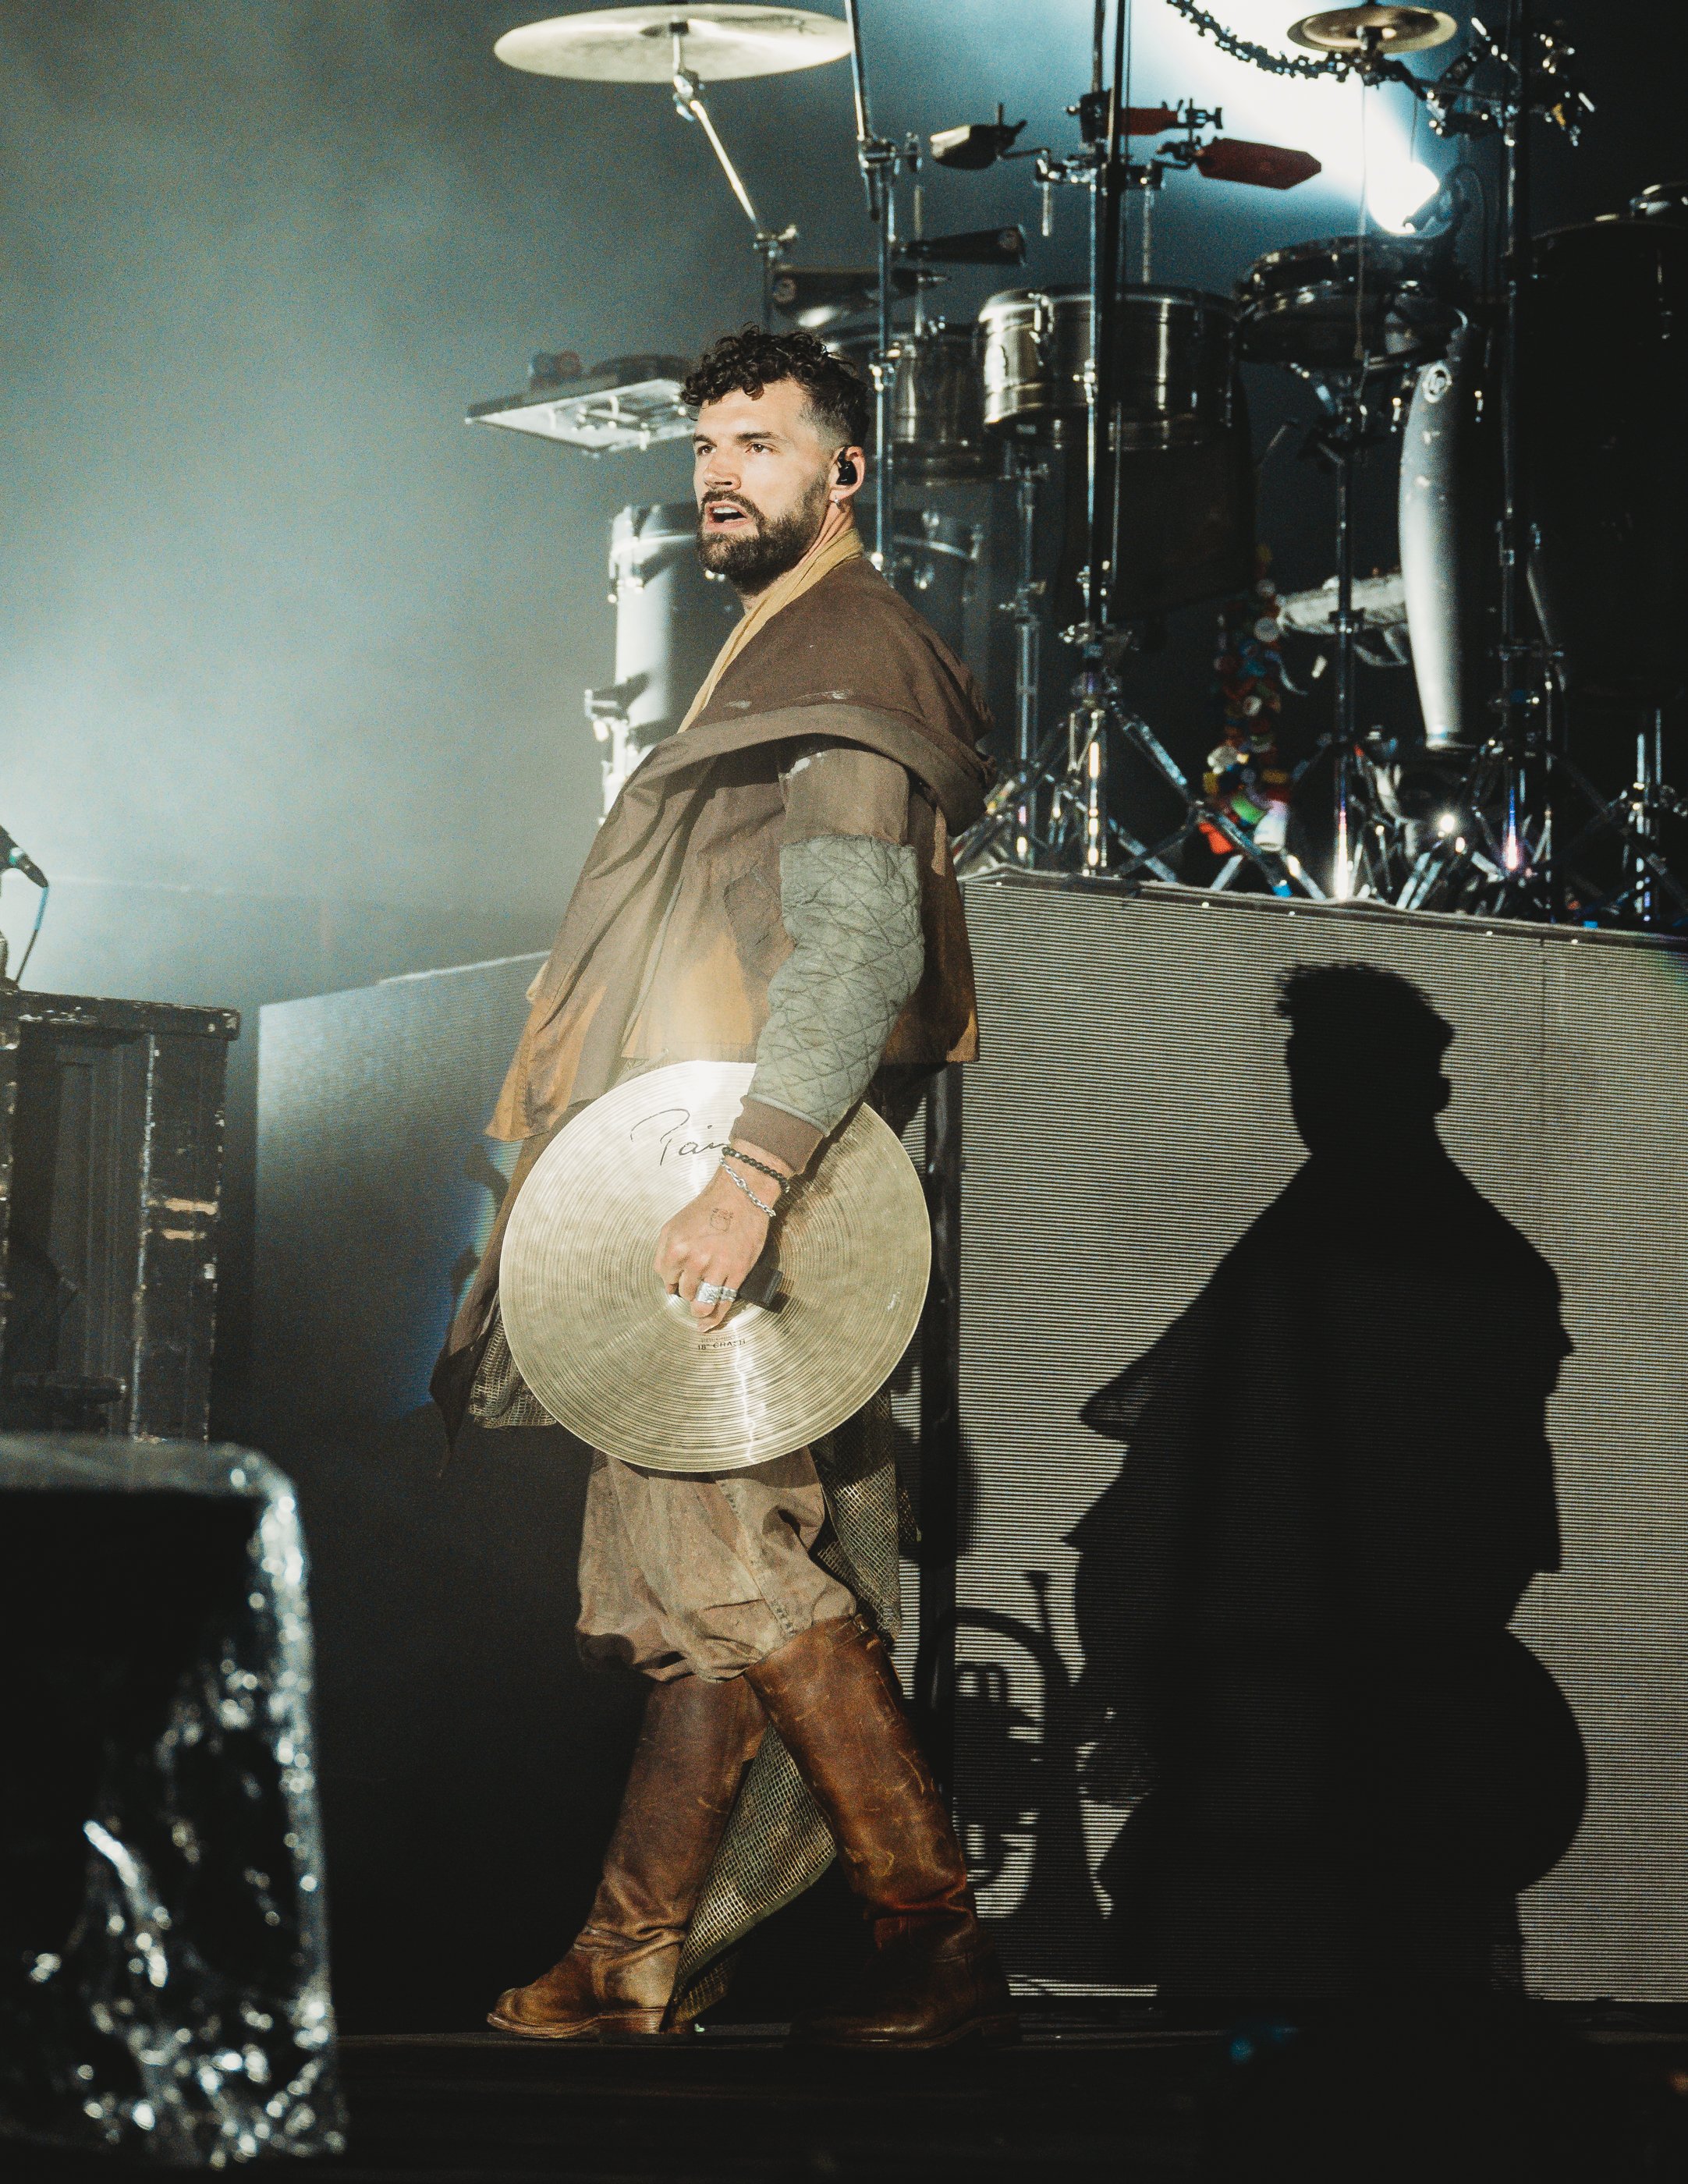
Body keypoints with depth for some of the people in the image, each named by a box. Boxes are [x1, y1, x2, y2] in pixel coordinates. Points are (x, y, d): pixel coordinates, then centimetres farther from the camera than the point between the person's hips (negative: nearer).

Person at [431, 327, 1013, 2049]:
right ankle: (635, 1966, 11)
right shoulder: (779, 656, 23)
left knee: (728, 1553, -14)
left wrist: (749, 1176, -31)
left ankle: (934, 1937, -11)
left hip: (762, 1186, -10)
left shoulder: (846, 650, -8)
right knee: (701, 1561, 9)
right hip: (701, 1184, 10)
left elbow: (861, 935, -22)